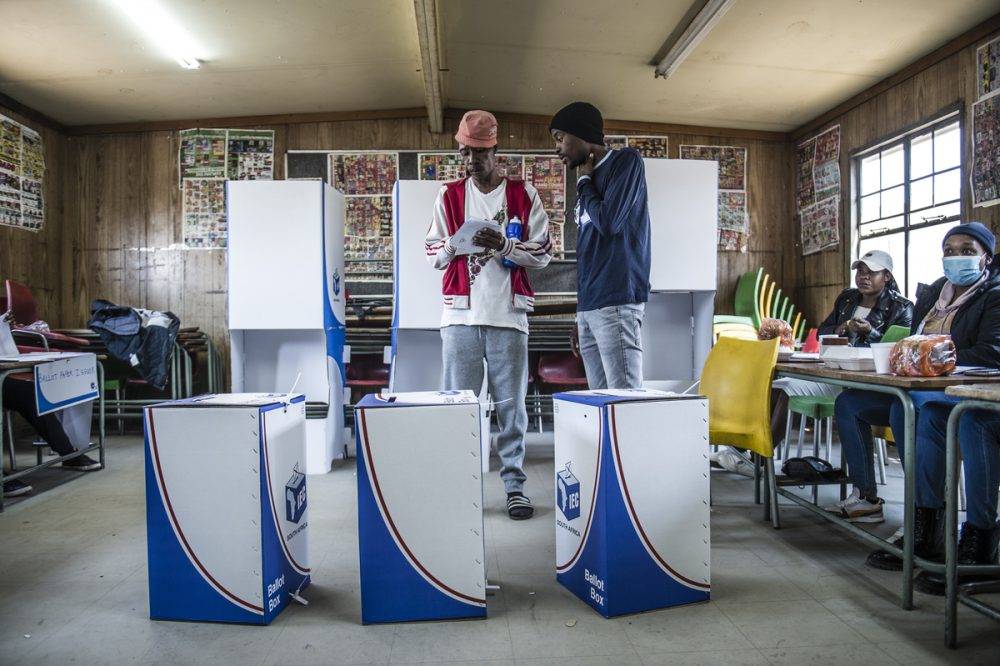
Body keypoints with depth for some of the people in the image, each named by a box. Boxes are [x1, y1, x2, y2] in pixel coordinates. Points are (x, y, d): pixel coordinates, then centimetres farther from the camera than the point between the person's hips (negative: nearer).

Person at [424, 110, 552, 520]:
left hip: (508, 315, -1)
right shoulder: (449, 196, 12)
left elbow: (543, 254, 4)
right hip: (461, 315, 1)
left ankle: (514, 484, 13)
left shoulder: (523, 195, 8)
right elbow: (432, 255, 13)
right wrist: (453, 245, -9)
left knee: (511, 403, 3)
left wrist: (504, 245, -12)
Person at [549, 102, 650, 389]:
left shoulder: (625, 160, -1)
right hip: (588, 304, 8)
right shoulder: (592, 178, 22)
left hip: (616, 301, -8)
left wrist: (584, 182, 2)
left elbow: (608, 222, -14)